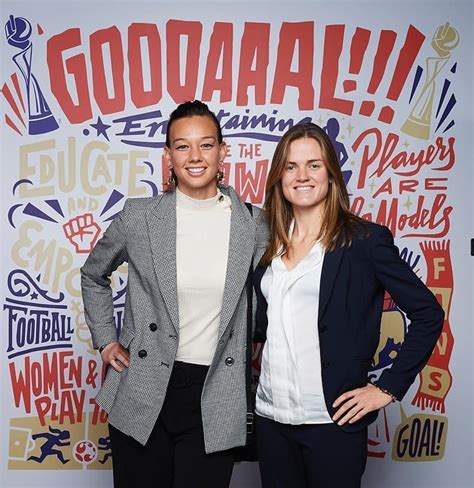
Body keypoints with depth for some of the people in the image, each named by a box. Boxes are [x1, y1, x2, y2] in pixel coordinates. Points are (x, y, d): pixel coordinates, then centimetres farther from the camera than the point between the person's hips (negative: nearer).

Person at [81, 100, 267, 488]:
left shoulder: (251, 223, -4)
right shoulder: (139, 217, -5)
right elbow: (93, 275, 13)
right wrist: (106, 340, 7)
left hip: (215, 398, 0)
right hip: (143, 393, 0)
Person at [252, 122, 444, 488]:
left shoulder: (364, 240, -7)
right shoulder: (269, 244, 7)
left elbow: (428, 314, -6)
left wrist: (388, 388, -8)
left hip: (332, 420, -4)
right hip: (270, 417, 5)